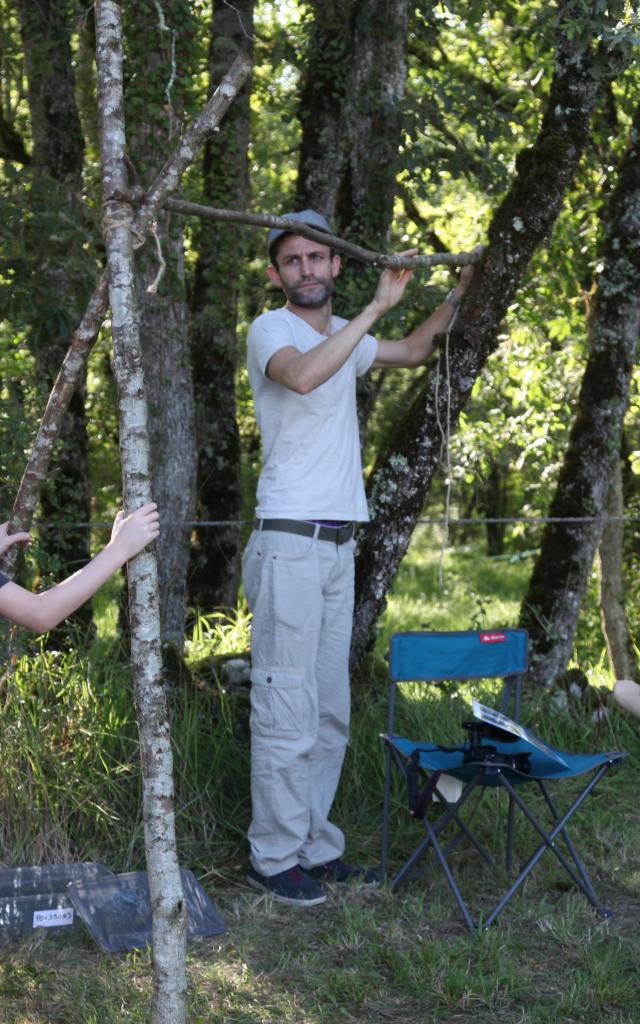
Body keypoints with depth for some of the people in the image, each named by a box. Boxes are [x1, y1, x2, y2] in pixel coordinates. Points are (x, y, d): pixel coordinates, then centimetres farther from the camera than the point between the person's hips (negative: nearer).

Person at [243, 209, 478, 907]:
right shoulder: (270, 329, -7)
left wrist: (460, 291, 28)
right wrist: (377, 306, -26)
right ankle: (273, 859, 1)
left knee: (330, 713, 11)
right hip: (289, 545, -8)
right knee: (287, 711, -7)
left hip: (337, 547, 8)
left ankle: (316, 848, 19)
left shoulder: (345, 336, 17)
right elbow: (302, 375, -31)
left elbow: (414, 352, 36)